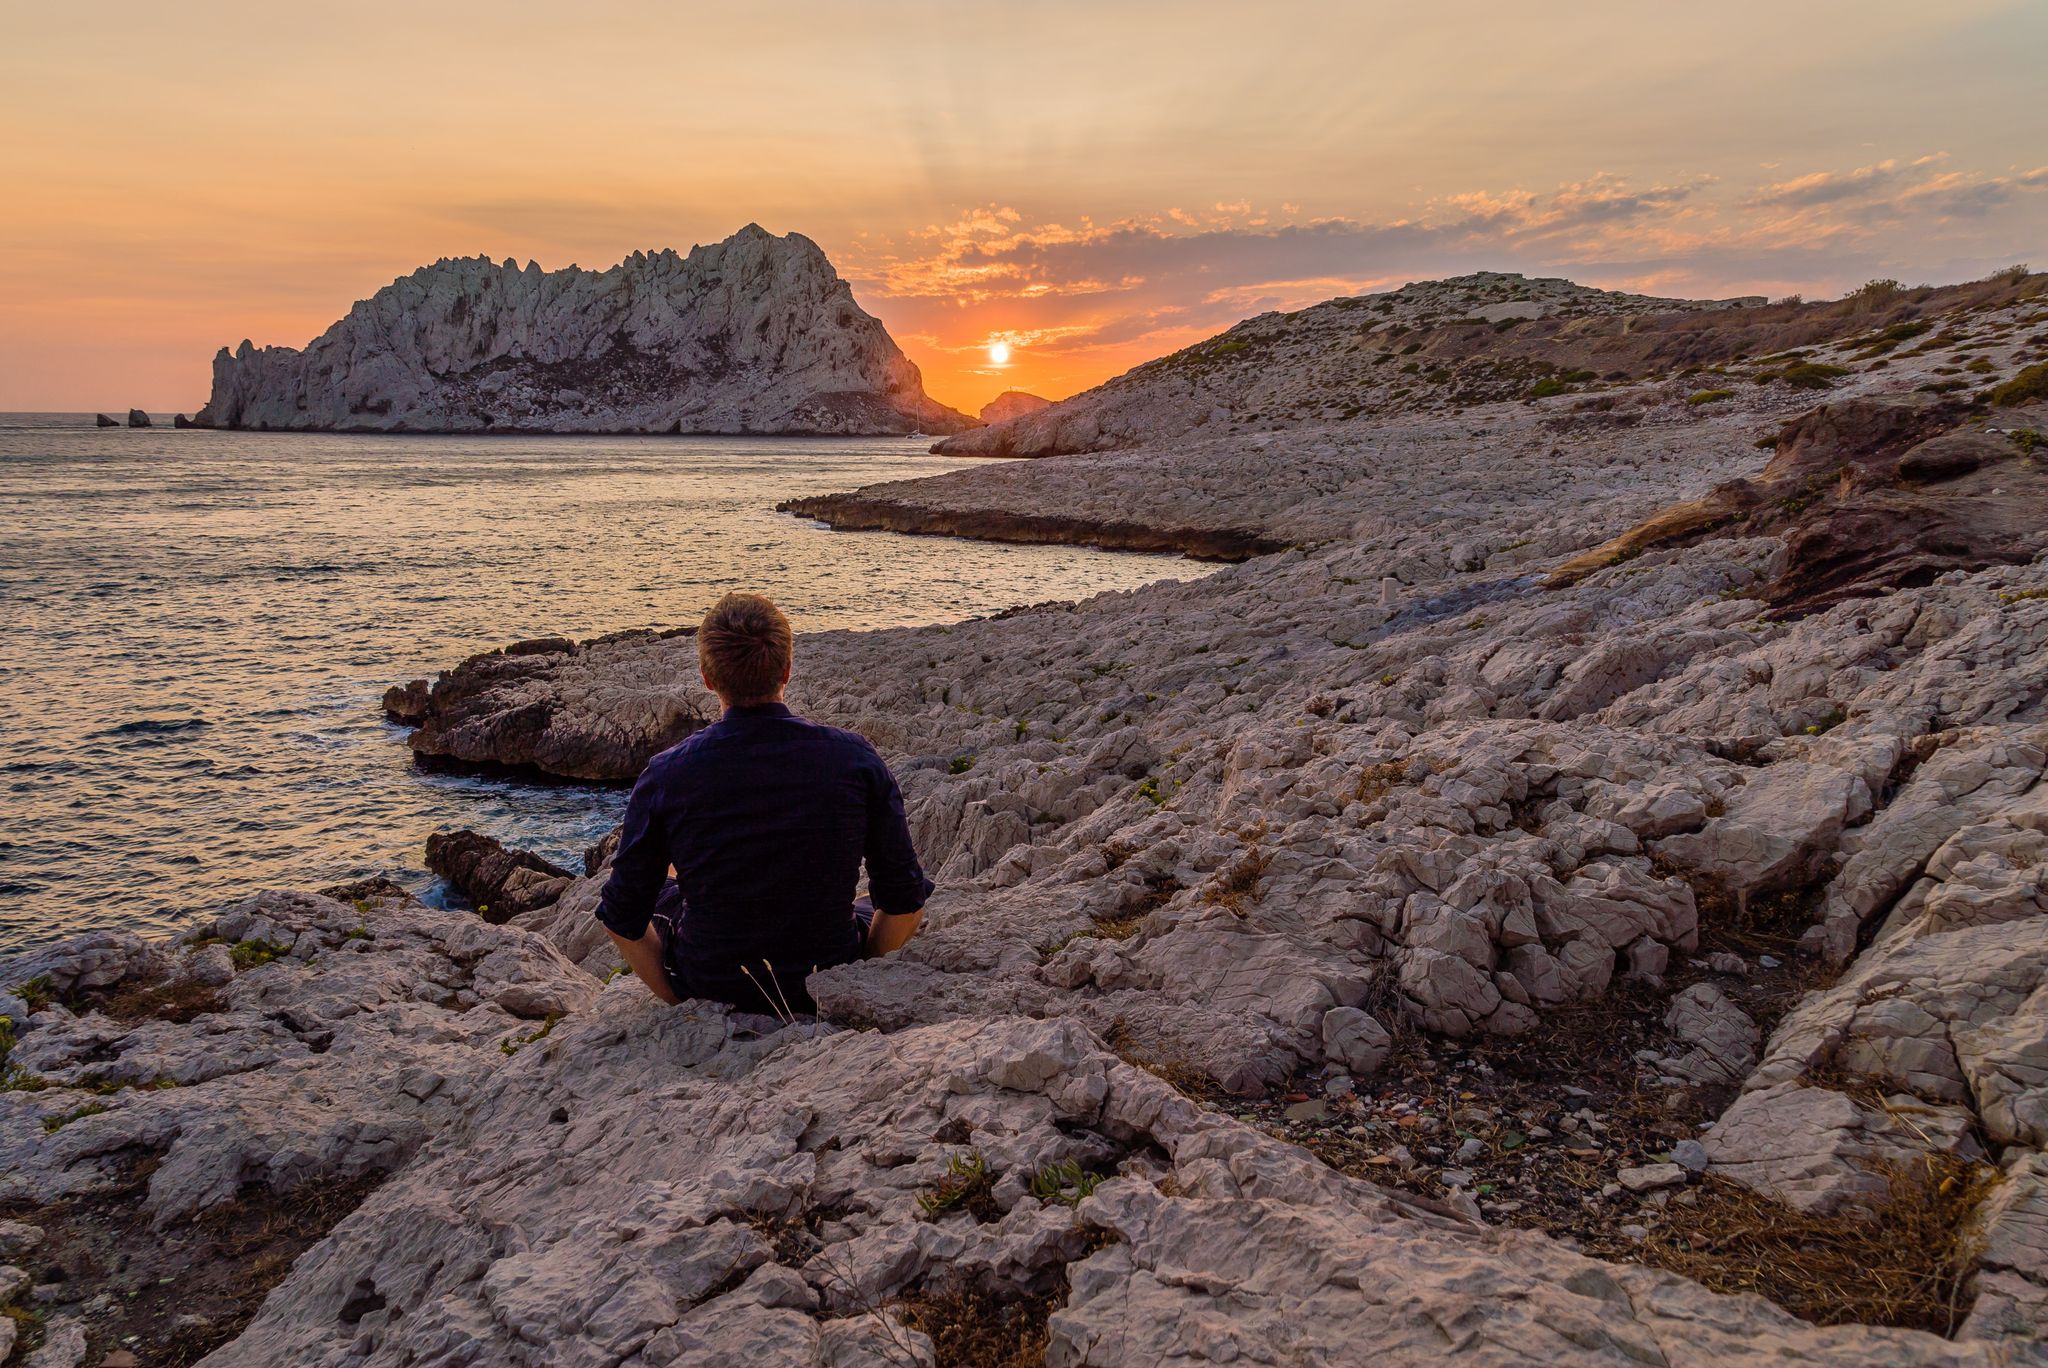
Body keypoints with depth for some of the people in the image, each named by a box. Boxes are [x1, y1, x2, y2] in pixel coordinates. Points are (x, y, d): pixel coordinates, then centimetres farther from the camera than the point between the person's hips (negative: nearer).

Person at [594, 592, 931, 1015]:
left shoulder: (665, 775, -17)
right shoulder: (856, 760, -16)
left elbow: (623, 917, -8)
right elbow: (904, 900, -9)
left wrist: (673, 995, 8)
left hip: (708, 985, 0)